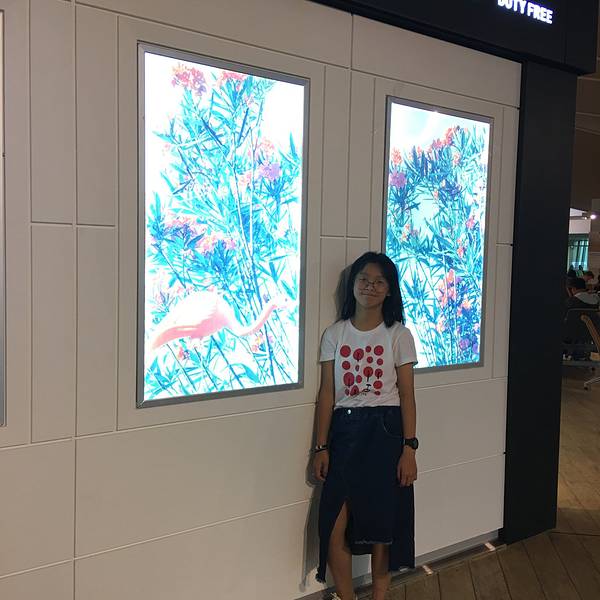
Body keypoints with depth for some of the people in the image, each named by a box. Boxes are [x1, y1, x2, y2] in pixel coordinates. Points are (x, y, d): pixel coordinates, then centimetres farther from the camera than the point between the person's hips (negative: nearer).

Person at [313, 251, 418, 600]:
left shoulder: (399, 335, 0)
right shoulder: (335, 335, 5)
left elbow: (407, 395, -1)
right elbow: (327, 393, 4)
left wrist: (409, 448, -7)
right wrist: (321, 447, 1)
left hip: (385, 431, -1)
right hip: (344, 431, 2)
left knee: (382, 523, 8)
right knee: (335, 526, -2)